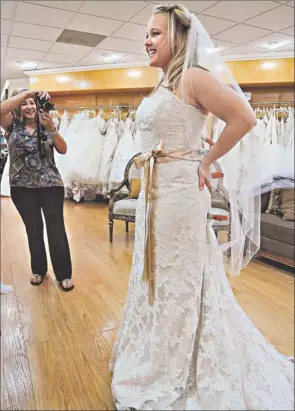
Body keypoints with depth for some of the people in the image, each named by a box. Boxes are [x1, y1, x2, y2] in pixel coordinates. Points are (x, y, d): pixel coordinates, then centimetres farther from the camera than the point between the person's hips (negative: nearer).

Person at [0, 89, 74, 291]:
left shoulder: (46, 125, 5)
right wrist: (27, 91, -20)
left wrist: (52, 128, -17)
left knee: (57, 230, 1)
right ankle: (39, 269, 34)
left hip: (51, 185, 0)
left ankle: (64, 274, 15)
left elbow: (63, 150, -4)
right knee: (34, 230, 14)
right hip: (23, 188, 1)